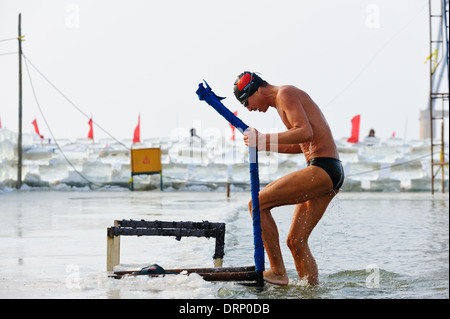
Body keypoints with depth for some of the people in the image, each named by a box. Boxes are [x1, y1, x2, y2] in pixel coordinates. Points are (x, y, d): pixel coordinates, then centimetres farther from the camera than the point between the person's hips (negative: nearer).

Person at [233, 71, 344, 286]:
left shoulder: (285, 93, -6)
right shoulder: (283, 102, 24)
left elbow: (306, 132, -20)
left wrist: (265, 140, -19)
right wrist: (266, 145, 24)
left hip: (322, 168, -10)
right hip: (332, 173, 10)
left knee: (258, 203, -11)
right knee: (296, 241, 8)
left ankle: (278, 272, -10)